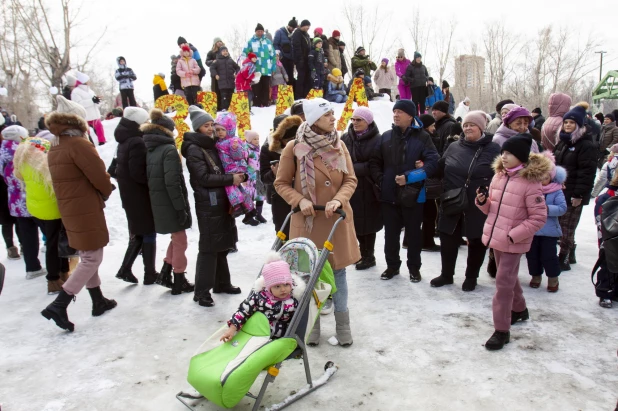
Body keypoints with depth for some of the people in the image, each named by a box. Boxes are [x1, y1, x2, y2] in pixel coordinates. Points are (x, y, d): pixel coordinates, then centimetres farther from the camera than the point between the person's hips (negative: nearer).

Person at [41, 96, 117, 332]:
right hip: (87, 211, -9)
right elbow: (99, 176, -17)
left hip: (69, 211, 9)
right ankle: (58, 305, -4)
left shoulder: (54, 149, 10)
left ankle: (98, 301, 28)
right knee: (93, 259, -1)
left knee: (86, 257, 18)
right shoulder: (79, 144, -17)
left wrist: (99, 193, 7)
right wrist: (106, 193, 3)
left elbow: (69, 179, 12)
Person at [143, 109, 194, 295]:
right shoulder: (169, 149, -16)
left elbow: (150, 178, 12)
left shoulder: (150, 150, 9)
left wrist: (167, 202, 16)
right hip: (170, 204, -8)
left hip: (158, 203, 8)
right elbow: (172, 183, -22)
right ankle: (179, 283, 15)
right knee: (180, 241, 5)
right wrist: (181, 208, -18)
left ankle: (165, 274, 22)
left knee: (176, 238, 23)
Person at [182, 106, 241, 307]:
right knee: (209, 248, -7)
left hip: (222, 202, 8)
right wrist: (231, 179, -17)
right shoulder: (194, 150, -9)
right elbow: (204, 178, -18)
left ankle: (222, 283, 26)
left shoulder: (213, 146, 16)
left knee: (222, 246, 14)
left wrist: (237, 176, 7)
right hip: (208, 205, -8)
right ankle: (202, 292, 1)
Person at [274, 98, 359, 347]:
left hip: (337, 218, 3)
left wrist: (339, 199, -16)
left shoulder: (339, 145, 1)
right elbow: (281, 183, -2)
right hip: (307, 220, -2)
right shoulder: (294, 148, -9)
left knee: (338, 271, 11)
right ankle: (311, 324, 27)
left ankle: (342, 324, 26)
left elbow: (351, 180, 3)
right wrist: (300, 200, -18)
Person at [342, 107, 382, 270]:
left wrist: (353, 169, -17)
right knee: (356, 222, 13)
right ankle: (363, 253, 30)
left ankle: (369, 256, 20)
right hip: (350, 187, 5)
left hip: (368, 189, -5)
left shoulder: (377, 140, -8)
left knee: (367, 222, 4)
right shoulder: (345, 138, 8)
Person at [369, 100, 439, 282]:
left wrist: (409, 177, -19)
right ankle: (392, 265, 29)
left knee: (413, 233, 12)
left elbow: (433, 162, -12)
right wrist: (381, 181, -6)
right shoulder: (386, 136, 6)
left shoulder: (422, 137, -5)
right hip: (389, 194, 3)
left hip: (413, 195, -3)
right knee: (390, 233, 12)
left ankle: (414, 267, 27)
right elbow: (375, 162, 9)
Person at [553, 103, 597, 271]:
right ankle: (570, 255, 27)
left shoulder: (586, 145, -11)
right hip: (559, 191, 8)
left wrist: (579, 195, -20)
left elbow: (587, 172, -17)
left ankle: (563, 259, 5)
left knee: (567, 228, -3)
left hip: (573, 195, -8)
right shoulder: (562, 142, 15)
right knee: (564, 226, 13)